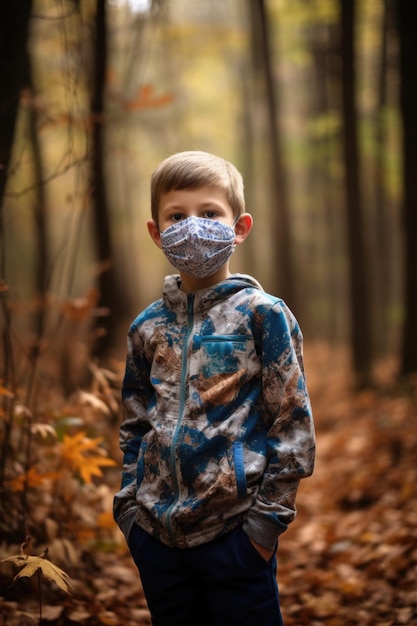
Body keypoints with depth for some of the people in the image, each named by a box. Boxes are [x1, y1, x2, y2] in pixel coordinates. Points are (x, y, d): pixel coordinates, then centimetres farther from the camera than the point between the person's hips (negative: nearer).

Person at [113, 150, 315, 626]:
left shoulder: (262, 315, -5)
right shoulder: (148, 327, 8)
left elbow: (293, 422, -6)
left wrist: (269, 515, -9)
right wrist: (129, 505, 8)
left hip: (235, 533, -4)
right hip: (156, 533, 4)